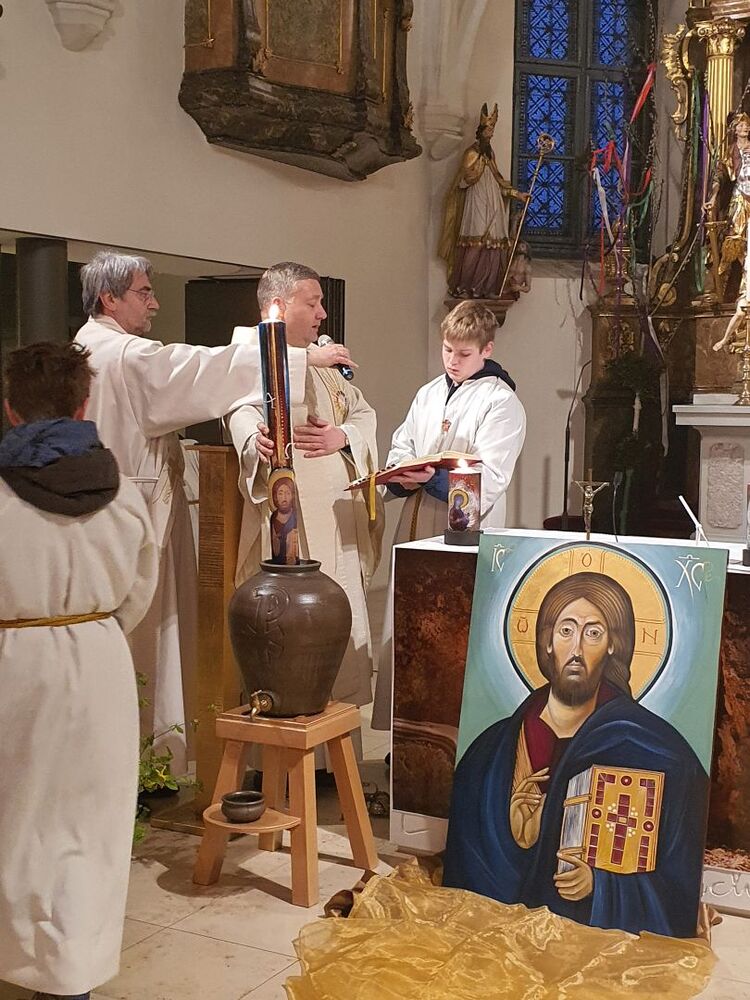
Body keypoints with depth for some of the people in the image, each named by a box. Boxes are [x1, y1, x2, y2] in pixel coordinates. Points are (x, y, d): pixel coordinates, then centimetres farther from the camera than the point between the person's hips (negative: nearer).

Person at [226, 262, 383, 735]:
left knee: (342, 636, 9)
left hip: (338, 522, 7)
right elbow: (243, 412, -22)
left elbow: (364, 413, 16)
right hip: (286, 525, -7)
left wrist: (343, 437, -6)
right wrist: (257, 439, -46)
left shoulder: (326, 361, 19)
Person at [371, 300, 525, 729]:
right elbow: (400, 448, 17)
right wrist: (402, 478, -6)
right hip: (417, 524, 6)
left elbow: (489, 479, -13)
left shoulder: (502, 401, -4)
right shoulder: (429, 394, 17)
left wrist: (434, 479, -27)